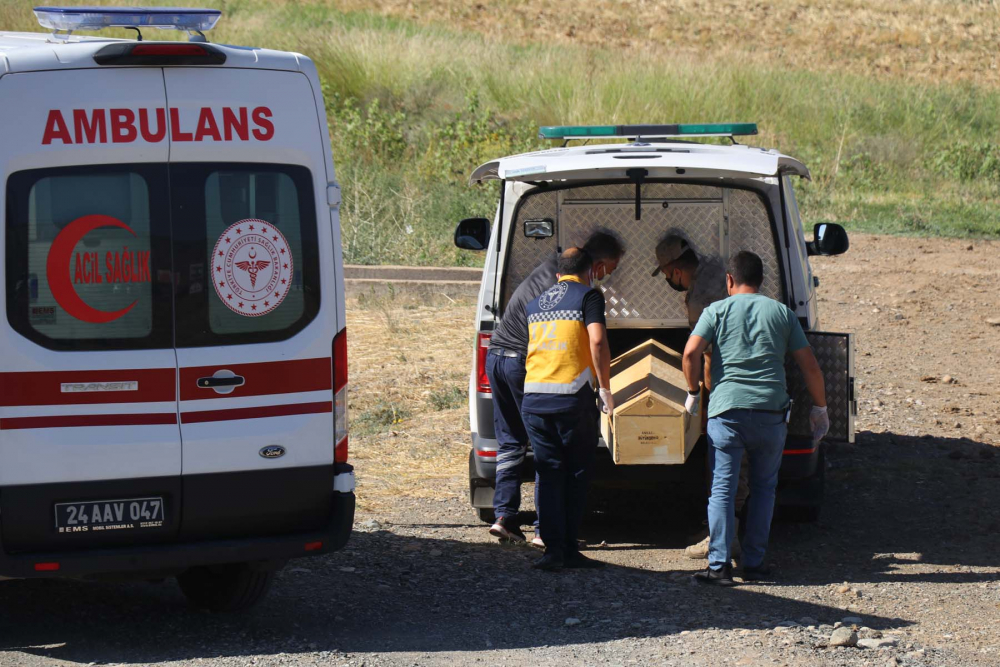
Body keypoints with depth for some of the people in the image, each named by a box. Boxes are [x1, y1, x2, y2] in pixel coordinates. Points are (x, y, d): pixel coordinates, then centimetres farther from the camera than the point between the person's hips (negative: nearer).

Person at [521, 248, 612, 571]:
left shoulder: (535, 303, 19)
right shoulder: (588, 295, 1)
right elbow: (597, 341, -13)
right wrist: (605, 388, -7)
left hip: (534, 396, 5)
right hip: (573, 397, -4)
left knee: (548, 473, 7)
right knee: (576, 474, 6)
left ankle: (553, 547, -1)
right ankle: (569, 549, 7)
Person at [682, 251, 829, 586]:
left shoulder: (717, 311, 6)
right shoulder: (782, 313, 11)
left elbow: (691, 352, -8)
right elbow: (810, 366, 10)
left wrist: (693, 392, 7)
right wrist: (820, 408, 20)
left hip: (726, 410, -2)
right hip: (772, 411, 2)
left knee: (722, 489, 0)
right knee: (763, 487, 14)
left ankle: (719, 565, -7)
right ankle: (754, 563, 13)